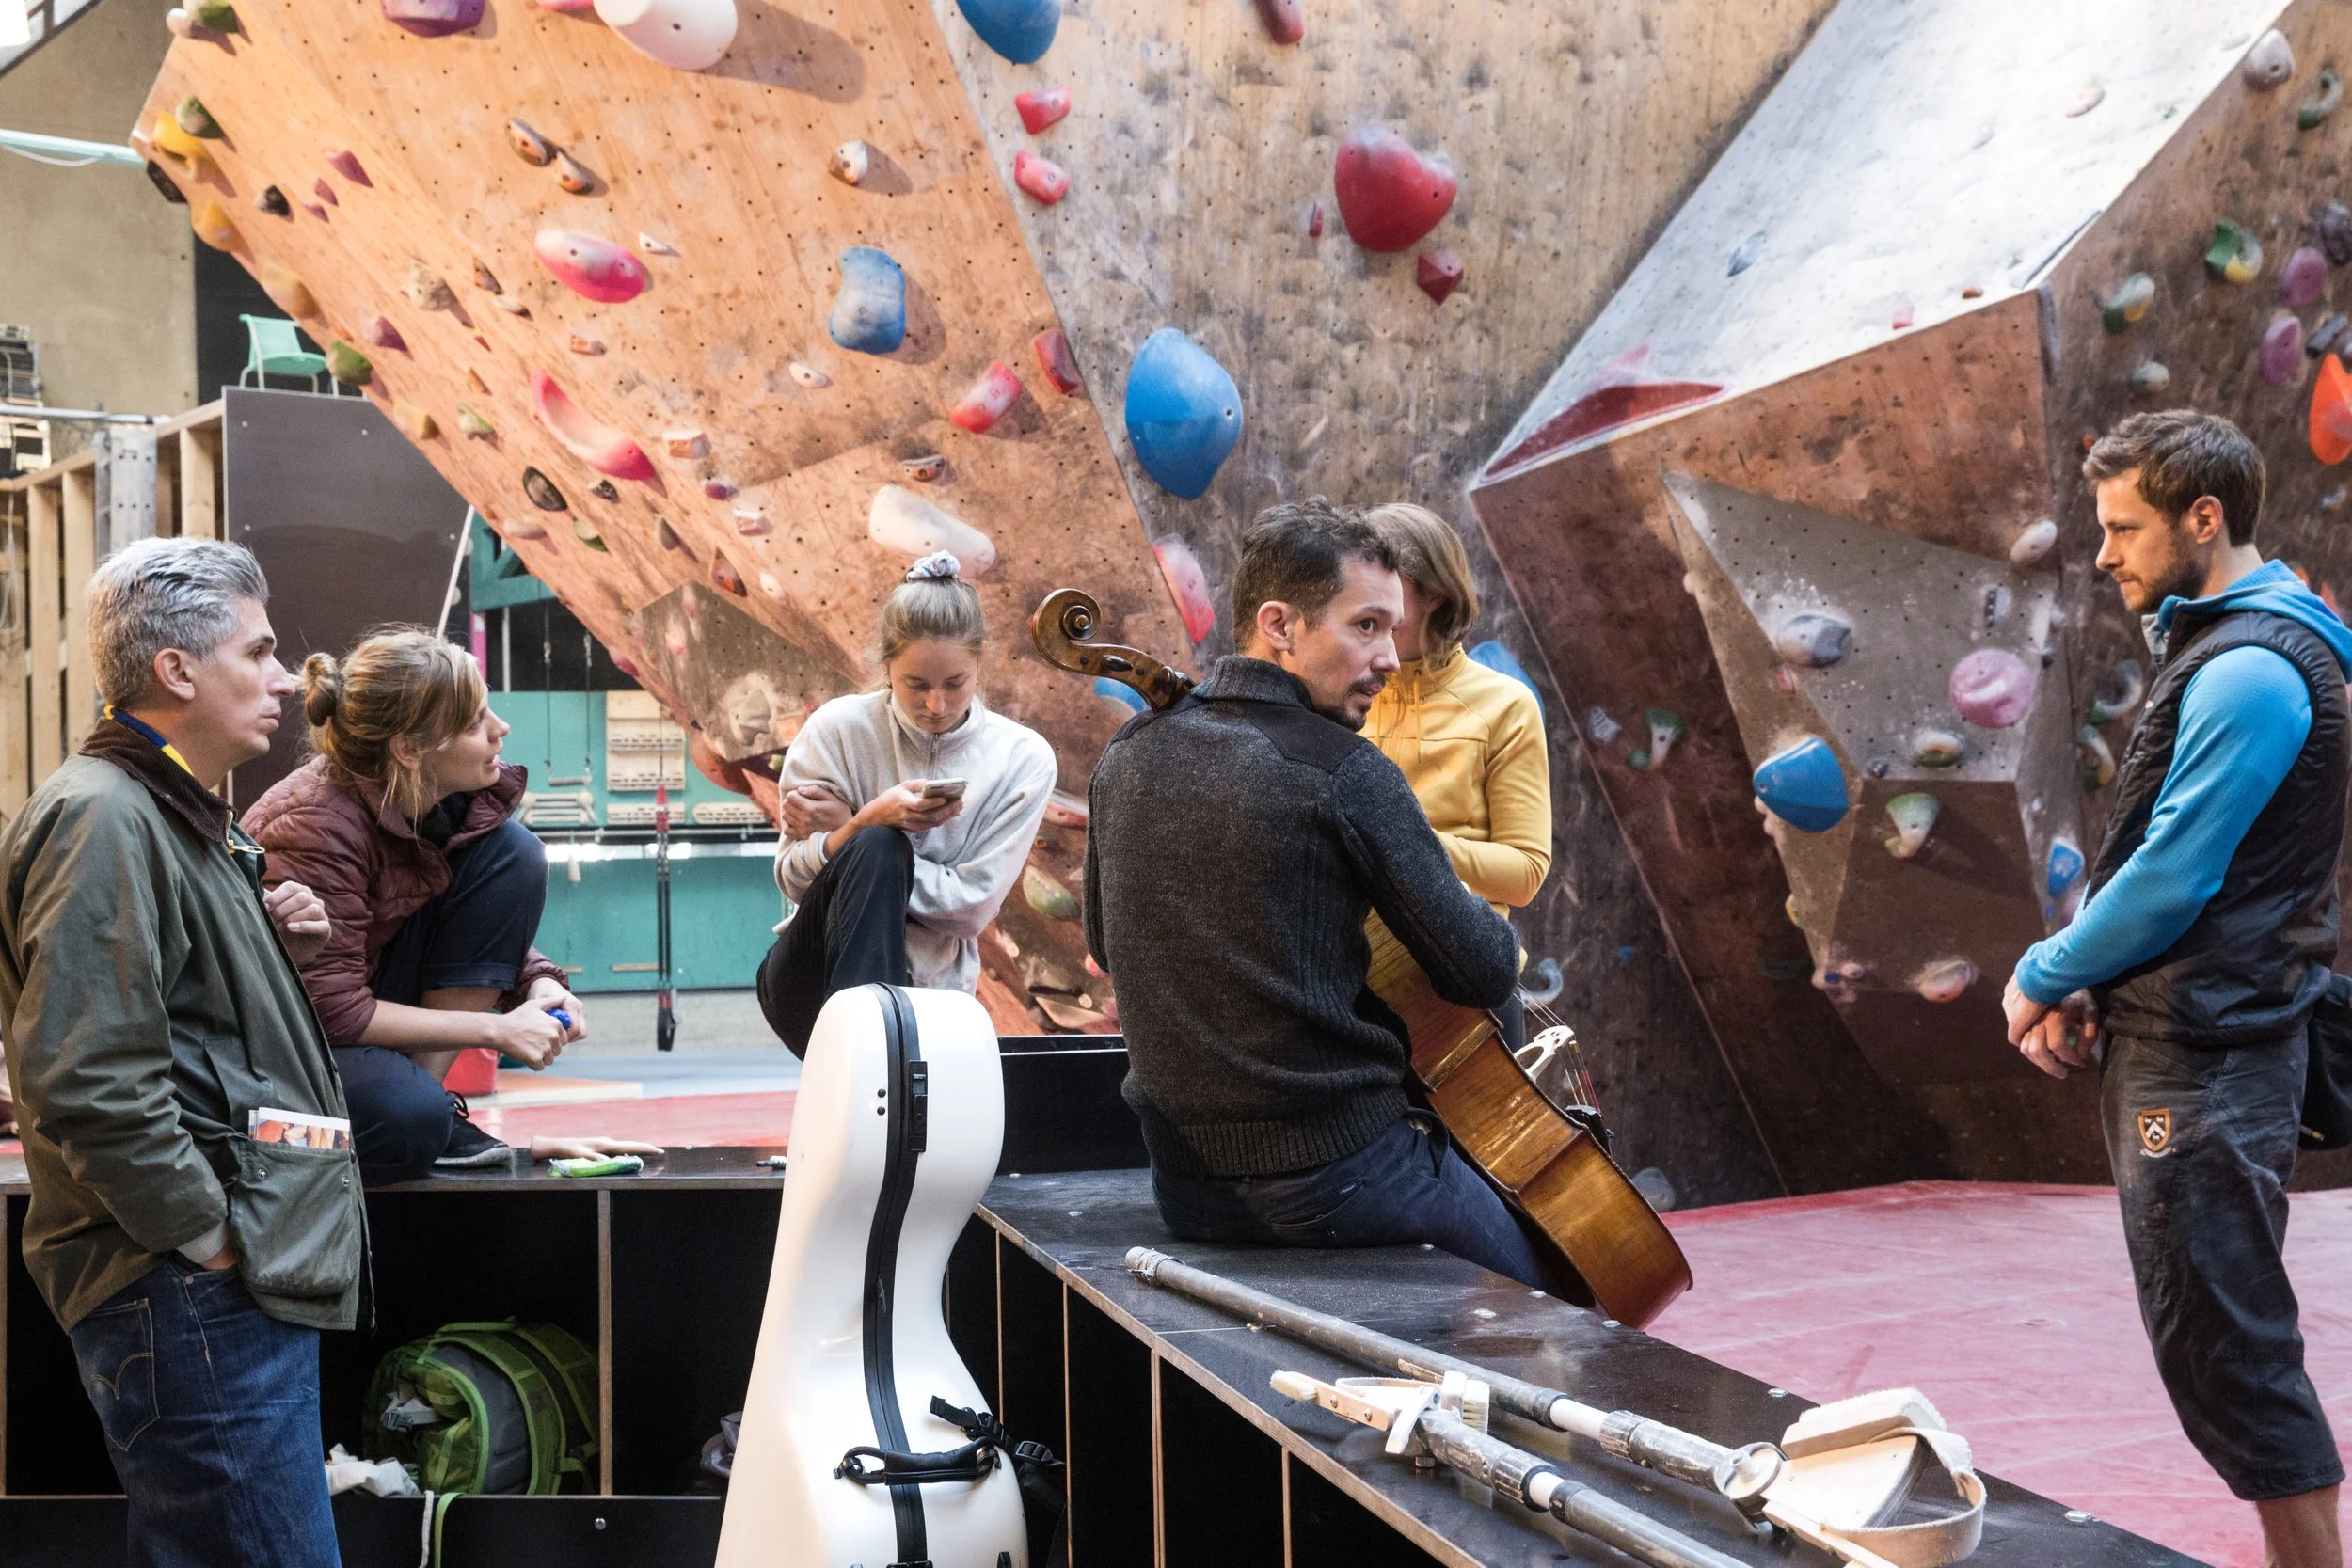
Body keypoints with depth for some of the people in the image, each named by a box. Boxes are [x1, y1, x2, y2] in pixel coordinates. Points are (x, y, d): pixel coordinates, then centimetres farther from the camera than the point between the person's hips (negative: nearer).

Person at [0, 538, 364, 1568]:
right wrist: (209, 1242, -17)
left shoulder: (178, 815, 19)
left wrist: (276, 949, 11)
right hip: (192, 1293, -10)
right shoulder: (102, 818, -14)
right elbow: (89, 1079, -22)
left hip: (249, 1284, 10)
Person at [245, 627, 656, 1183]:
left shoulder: (458, 800, -9)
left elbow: (494, 929, 6)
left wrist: (538, 985, -17)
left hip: (372, 992, 7)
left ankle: (427, 1092, -9)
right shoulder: (319, 826, -28)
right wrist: (495, 1028, -26)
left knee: (511, 853, -12)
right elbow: (333, 1010, -28)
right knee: (408, 1120, -38)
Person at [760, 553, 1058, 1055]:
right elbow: (792, 877, -3)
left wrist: (844, 828, -13)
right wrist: (867, 824, -24)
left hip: (925, 985, 0)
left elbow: (972, 905, -8)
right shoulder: (838, 728, -5)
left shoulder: (1023, 759, -3)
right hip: (812, 975, 0)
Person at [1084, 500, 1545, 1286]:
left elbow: (1105, 943, 20)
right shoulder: (1348, 773, -16)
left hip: (1185, 1186, 7)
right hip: (1336, 1173, -7)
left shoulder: (1126, 757, 3)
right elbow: (1485, 974, -11)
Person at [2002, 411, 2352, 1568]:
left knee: (2226, 1350, -6)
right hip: (2174, 1040, 10)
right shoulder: (2212, 644, 16)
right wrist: (2082, 983, 5)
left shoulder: (2251, 670, -17)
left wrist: (2044, 978, -7)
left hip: (2207, 1061, -10)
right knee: (2215, 1342, 16)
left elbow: (2172, 876, -20)